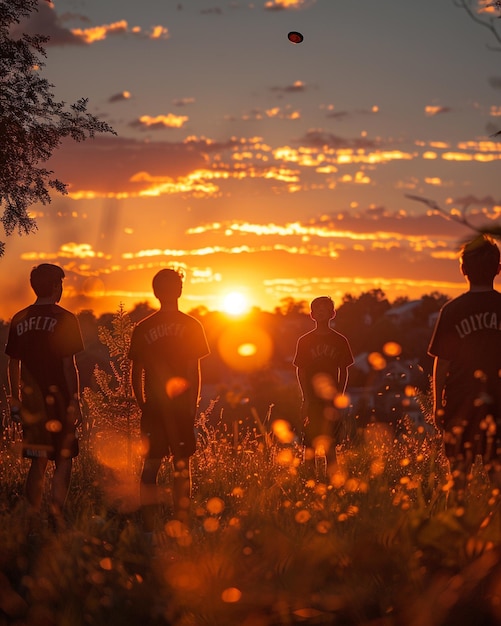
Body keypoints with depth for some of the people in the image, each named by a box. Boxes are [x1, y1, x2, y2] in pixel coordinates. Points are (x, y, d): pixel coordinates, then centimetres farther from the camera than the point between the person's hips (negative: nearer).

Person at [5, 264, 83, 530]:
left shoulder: (19, 320, 6)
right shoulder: (64, 319, -9)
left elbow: (13, 363, 9)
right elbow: (69, 365, -12)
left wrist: (15, 398, 17)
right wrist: (75, 401, -8)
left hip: (32, 398, 4)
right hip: (59, 397, -4)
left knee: (38, 460, 11)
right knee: (64, 458, 6)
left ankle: (33, 516, 8)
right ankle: (56, 509, -6)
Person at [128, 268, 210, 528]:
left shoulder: (142, 328, 1)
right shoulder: (192, 326, -3)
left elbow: (136, 374, 3)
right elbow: (194, 371, -4)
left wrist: (142, 406, 13)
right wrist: (193, 404, 4)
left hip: (153, 406, 1)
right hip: (182, 406, -1)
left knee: (151, 466, 5)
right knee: (182, 465, 7)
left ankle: (149, 524, 2)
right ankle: (181, 521, 6)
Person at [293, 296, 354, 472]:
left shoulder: (340, 341, 5)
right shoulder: (304, 341, 4)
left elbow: (344, 372, 7)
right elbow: (300, 371, 4)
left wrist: (339, 398, -3)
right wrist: (306, 398, -6)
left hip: (331, 400, 0)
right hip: (311, 399, 0)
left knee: (329, 444, 0)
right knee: (310, 444, 0)